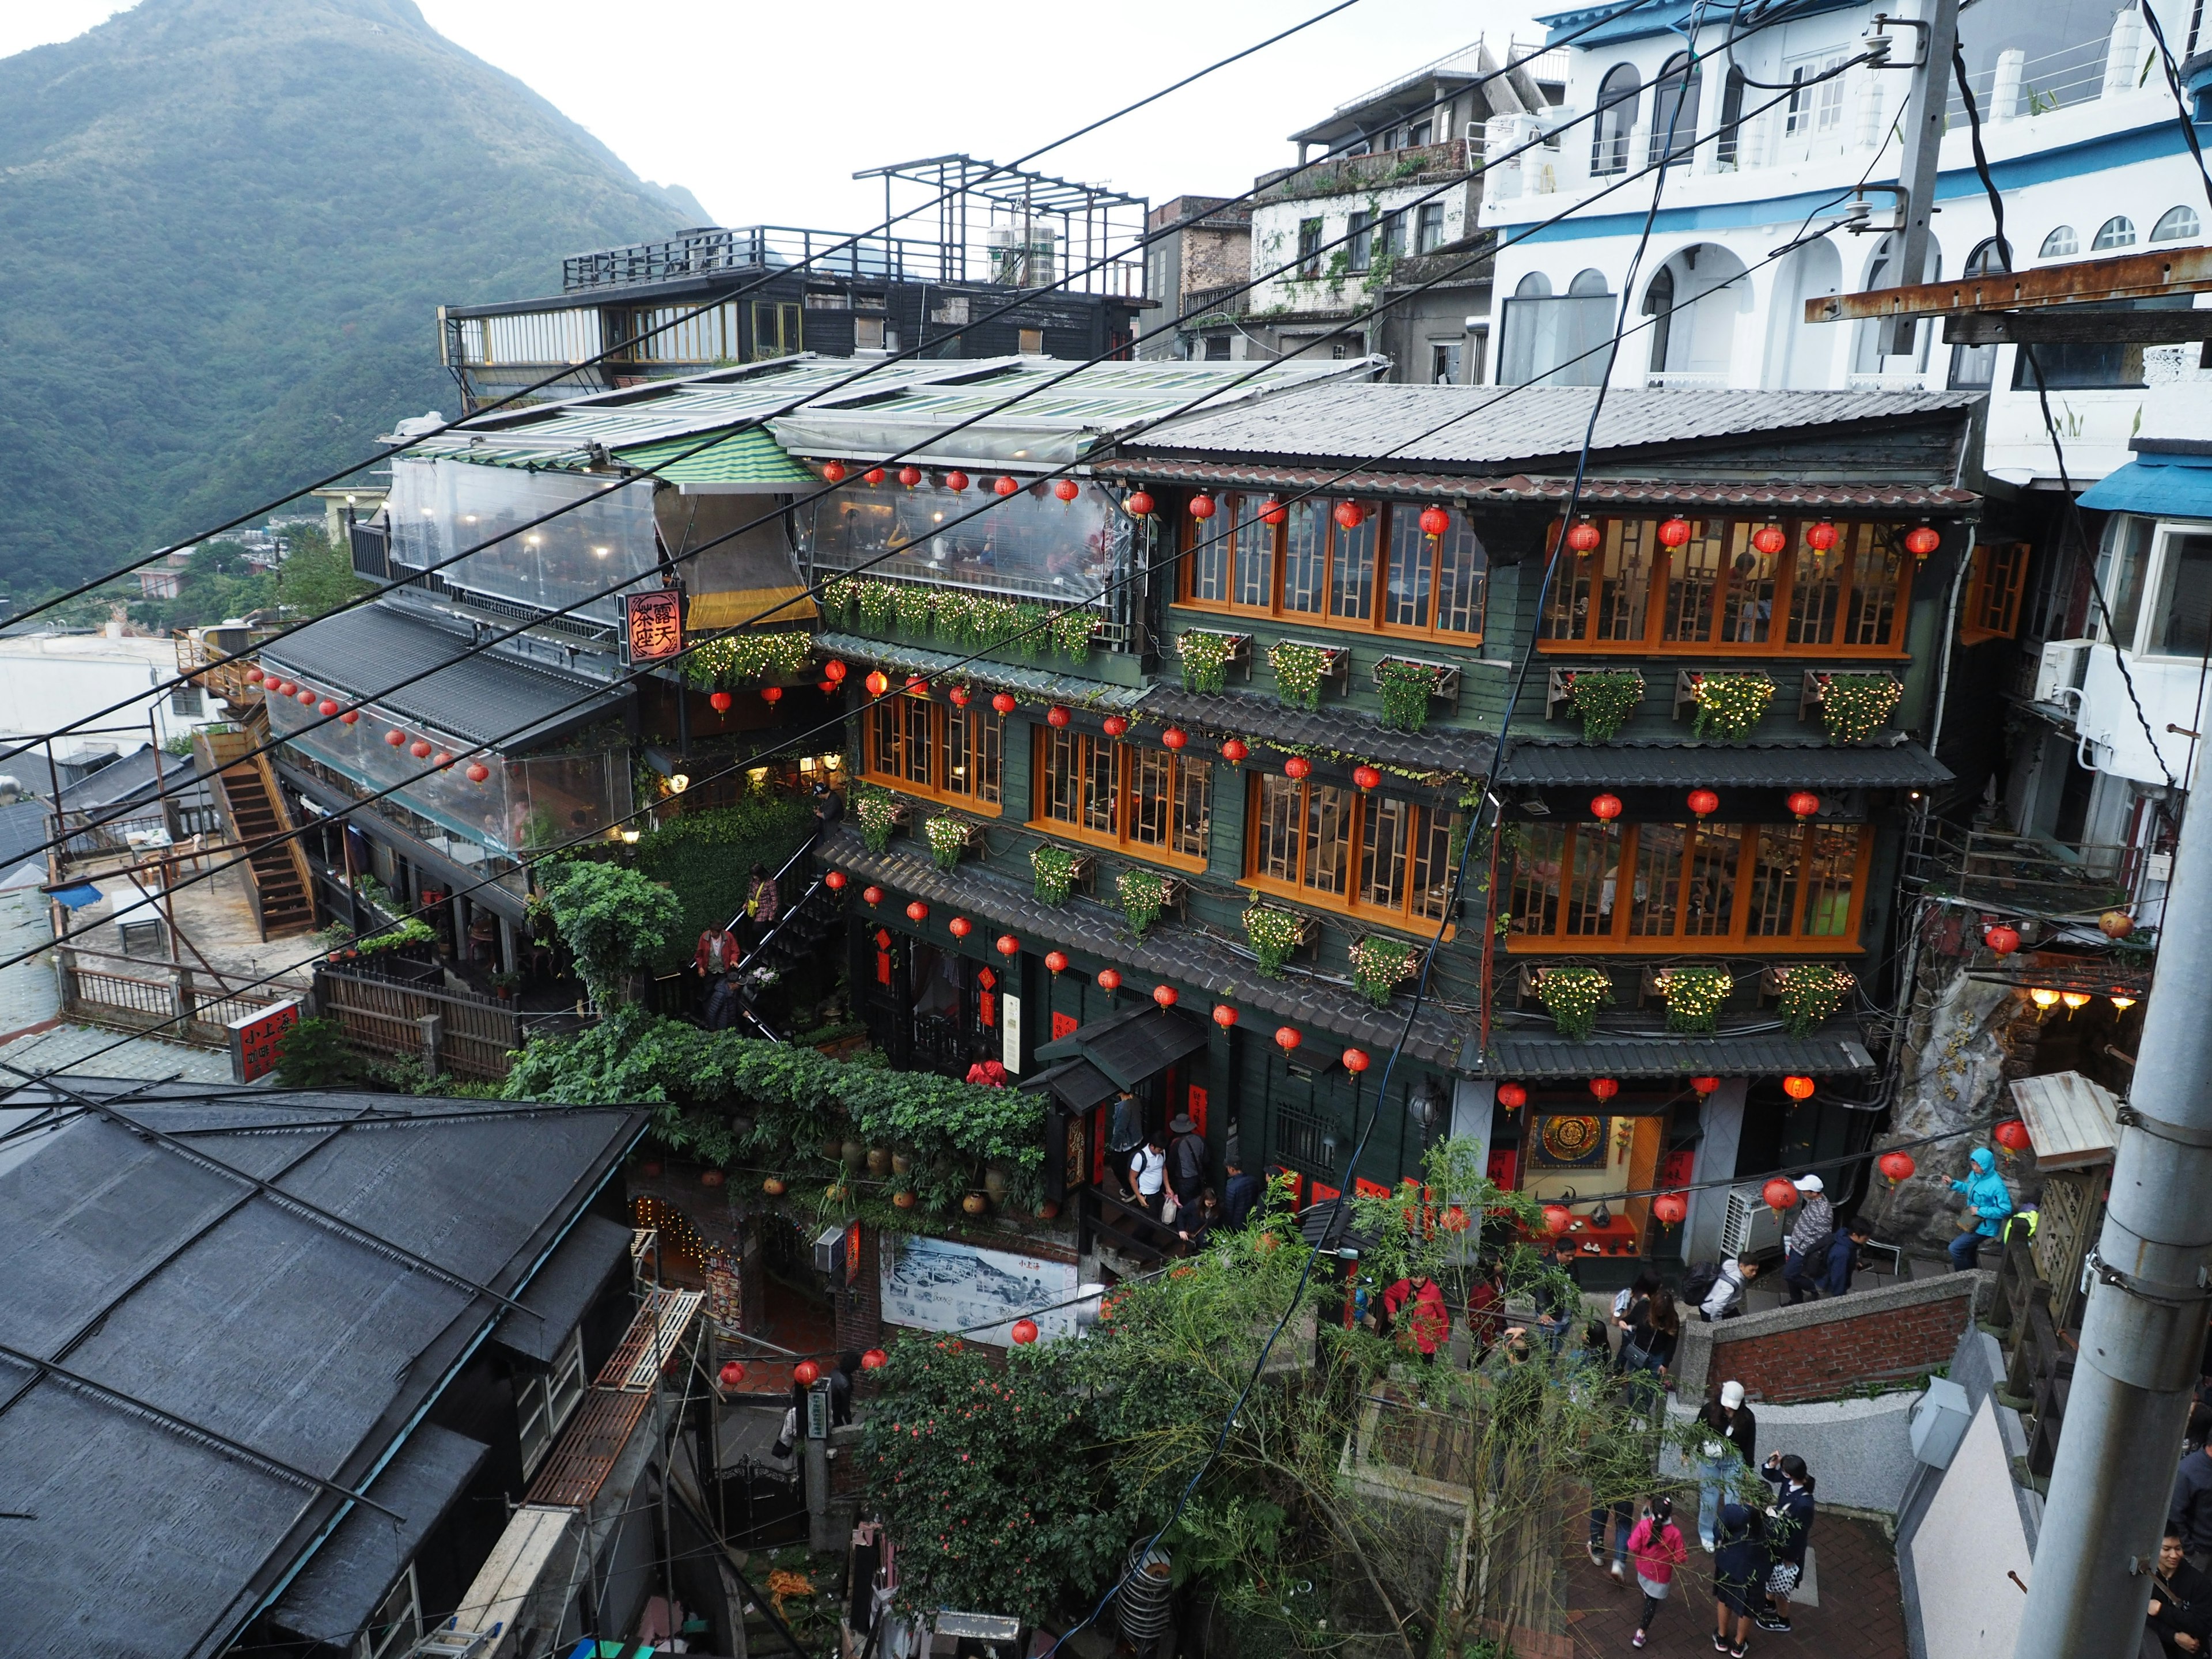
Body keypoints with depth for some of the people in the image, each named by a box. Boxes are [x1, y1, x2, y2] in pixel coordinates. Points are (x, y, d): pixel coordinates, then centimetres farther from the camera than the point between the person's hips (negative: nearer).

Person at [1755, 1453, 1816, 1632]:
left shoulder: (1804, 1504, -39)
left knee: (1780, 1587, 18)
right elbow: (1768, 1474, 1)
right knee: (1772, 1578, 31)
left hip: (1788, 1550, -8)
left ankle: (1782, 1620, 42)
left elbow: (1800, 1535, -27)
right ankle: (1770, 1605, 55)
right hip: (1776, 1541, 8)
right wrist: (1771, 1463, -20)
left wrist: (1790, 1559, -14)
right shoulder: (1790, 1482, -16)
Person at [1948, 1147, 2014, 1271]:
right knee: (1968, 1250, 25)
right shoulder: (1974, 1174, -5)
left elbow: (2006, 1210, -28)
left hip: (1984, 1227, -8)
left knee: (1955, 1248, -6)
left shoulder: (1996, 1186, -30)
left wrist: (1980, 1211, -25)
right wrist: (1953, 1184, 1)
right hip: (1972, 1222, 8)